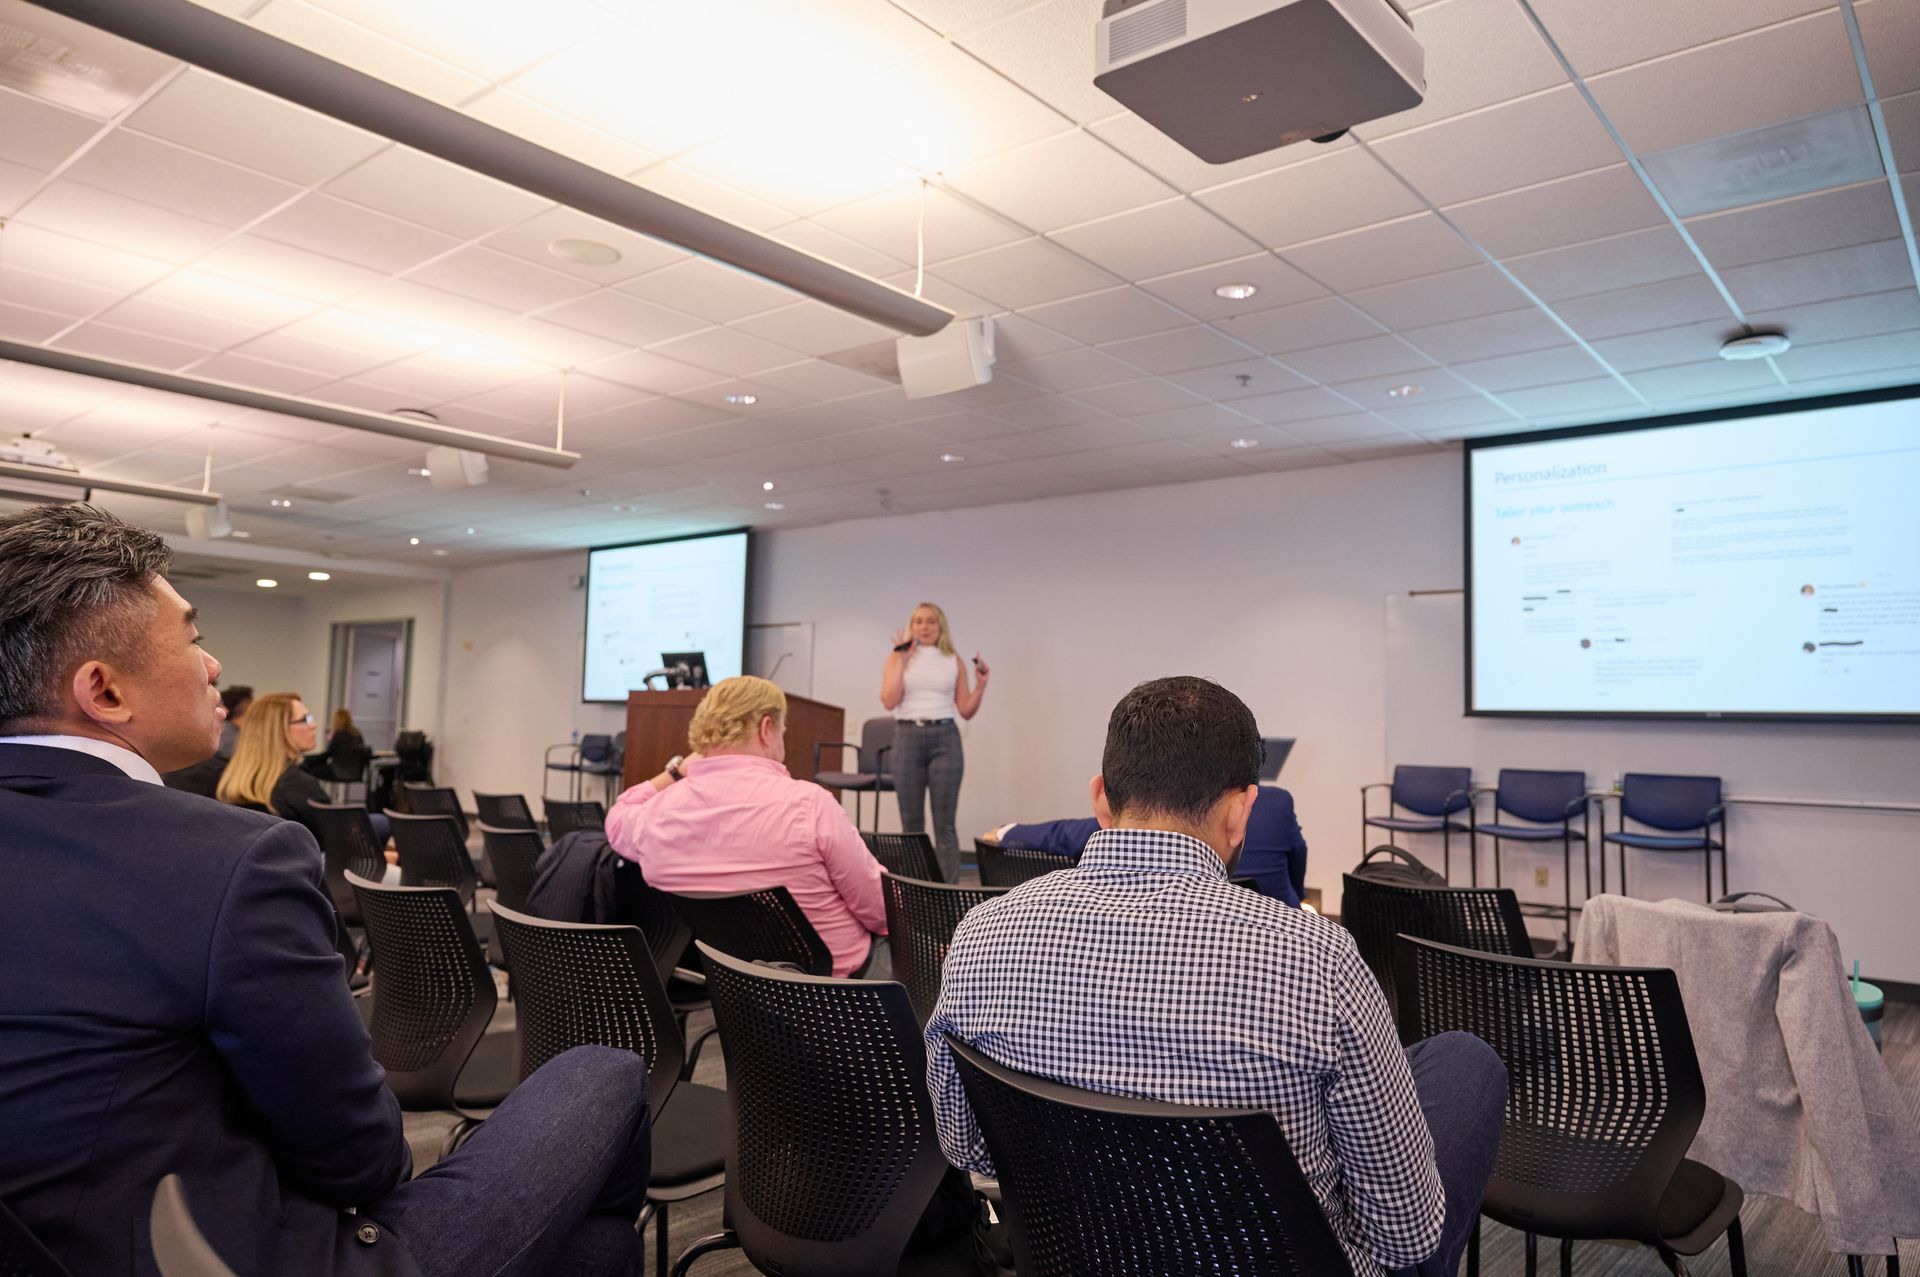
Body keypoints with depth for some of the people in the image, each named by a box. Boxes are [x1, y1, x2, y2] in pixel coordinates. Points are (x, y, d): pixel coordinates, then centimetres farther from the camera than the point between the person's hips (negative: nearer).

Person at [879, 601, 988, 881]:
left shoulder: (954, 661, 9)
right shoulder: (898, 657, 6)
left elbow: (966, 710, 9)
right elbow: (889, 701, -7)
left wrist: (982, 682, -4)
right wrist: (901, 659, -7)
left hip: (945, 738, 0)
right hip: (908, 737, 0)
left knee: (945, 823, -3)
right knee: (911, 823, 3)